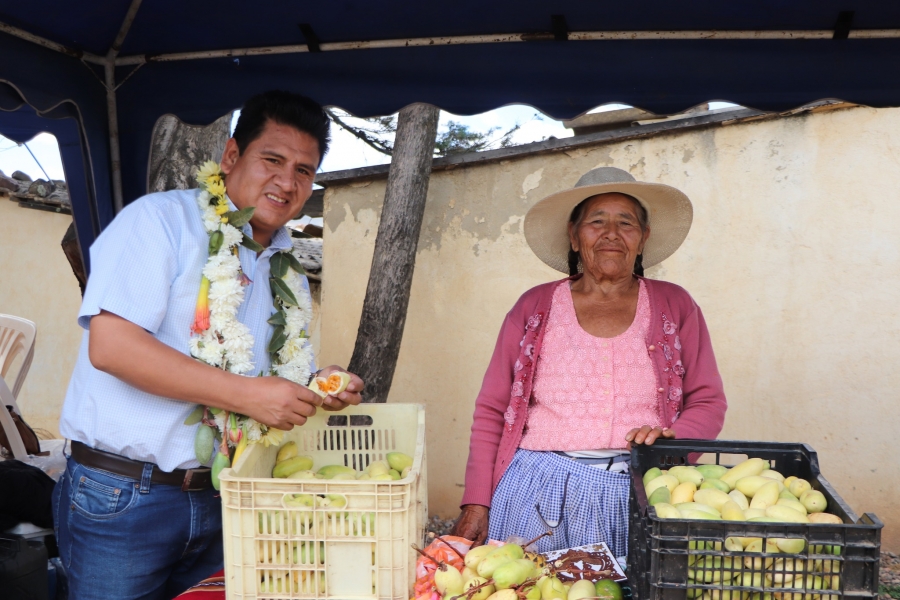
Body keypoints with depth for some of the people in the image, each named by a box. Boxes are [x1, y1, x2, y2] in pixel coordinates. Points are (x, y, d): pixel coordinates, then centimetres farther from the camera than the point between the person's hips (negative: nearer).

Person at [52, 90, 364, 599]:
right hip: (122, 498, -6)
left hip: (223, 500, 6)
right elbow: (110, 345, -22)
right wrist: (246, 394, -24)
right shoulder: (161, 220, -10)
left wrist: (318, 387, -5)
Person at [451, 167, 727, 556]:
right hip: (540, 494, 0)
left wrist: (672, 437, -13)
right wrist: (477, 502, -1)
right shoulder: (534, 308, 7)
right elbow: (491, 412, 6)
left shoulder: (675, 308, 9)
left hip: (640, 499, 1)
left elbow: (708, 403, 8)